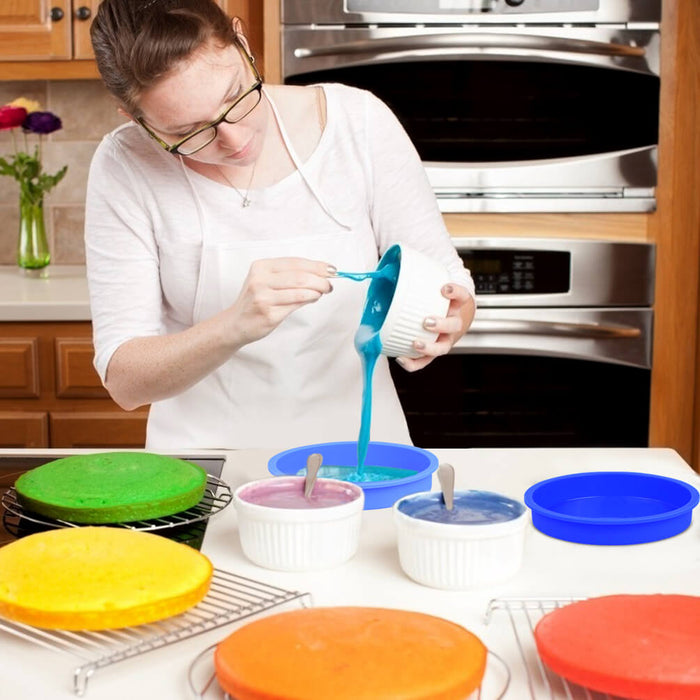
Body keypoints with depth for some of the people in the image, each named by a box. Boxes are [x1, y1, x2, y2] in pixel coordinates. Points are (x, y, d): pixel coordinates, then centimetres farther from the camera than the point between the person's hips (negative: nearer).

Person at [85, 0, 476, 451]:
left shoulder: (359, 122, -7)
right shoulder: (126, 168, -9)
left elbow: (448, 281, 1)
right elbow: (124, 380, -11)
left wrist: (445, 325, -20)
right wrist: (236, 326, -28)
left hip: (360, 449, 2)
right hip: (208, 468, -1)